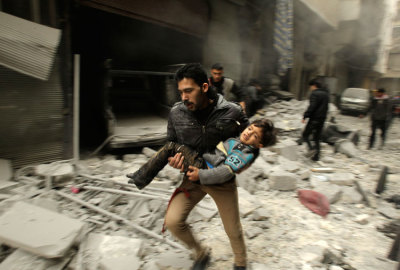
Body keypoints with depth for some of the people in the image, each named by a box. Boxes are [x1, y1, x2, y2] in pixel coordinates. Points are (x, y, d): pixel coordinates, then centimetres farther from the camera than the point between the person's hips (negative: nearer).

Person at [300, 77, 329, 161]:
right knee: (317, 138, 14)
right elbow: (325, 107, 17)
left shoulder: (315, 93, -13)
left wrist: (305, 116, -15)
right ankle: (316, 156, 16)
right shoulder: (326, 94, 14)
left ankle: (312, 149, -16)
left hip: (314, 119, -8)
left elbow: (312, 107, -20)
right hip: (322, 119, 8)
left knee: (305, 135, 3)